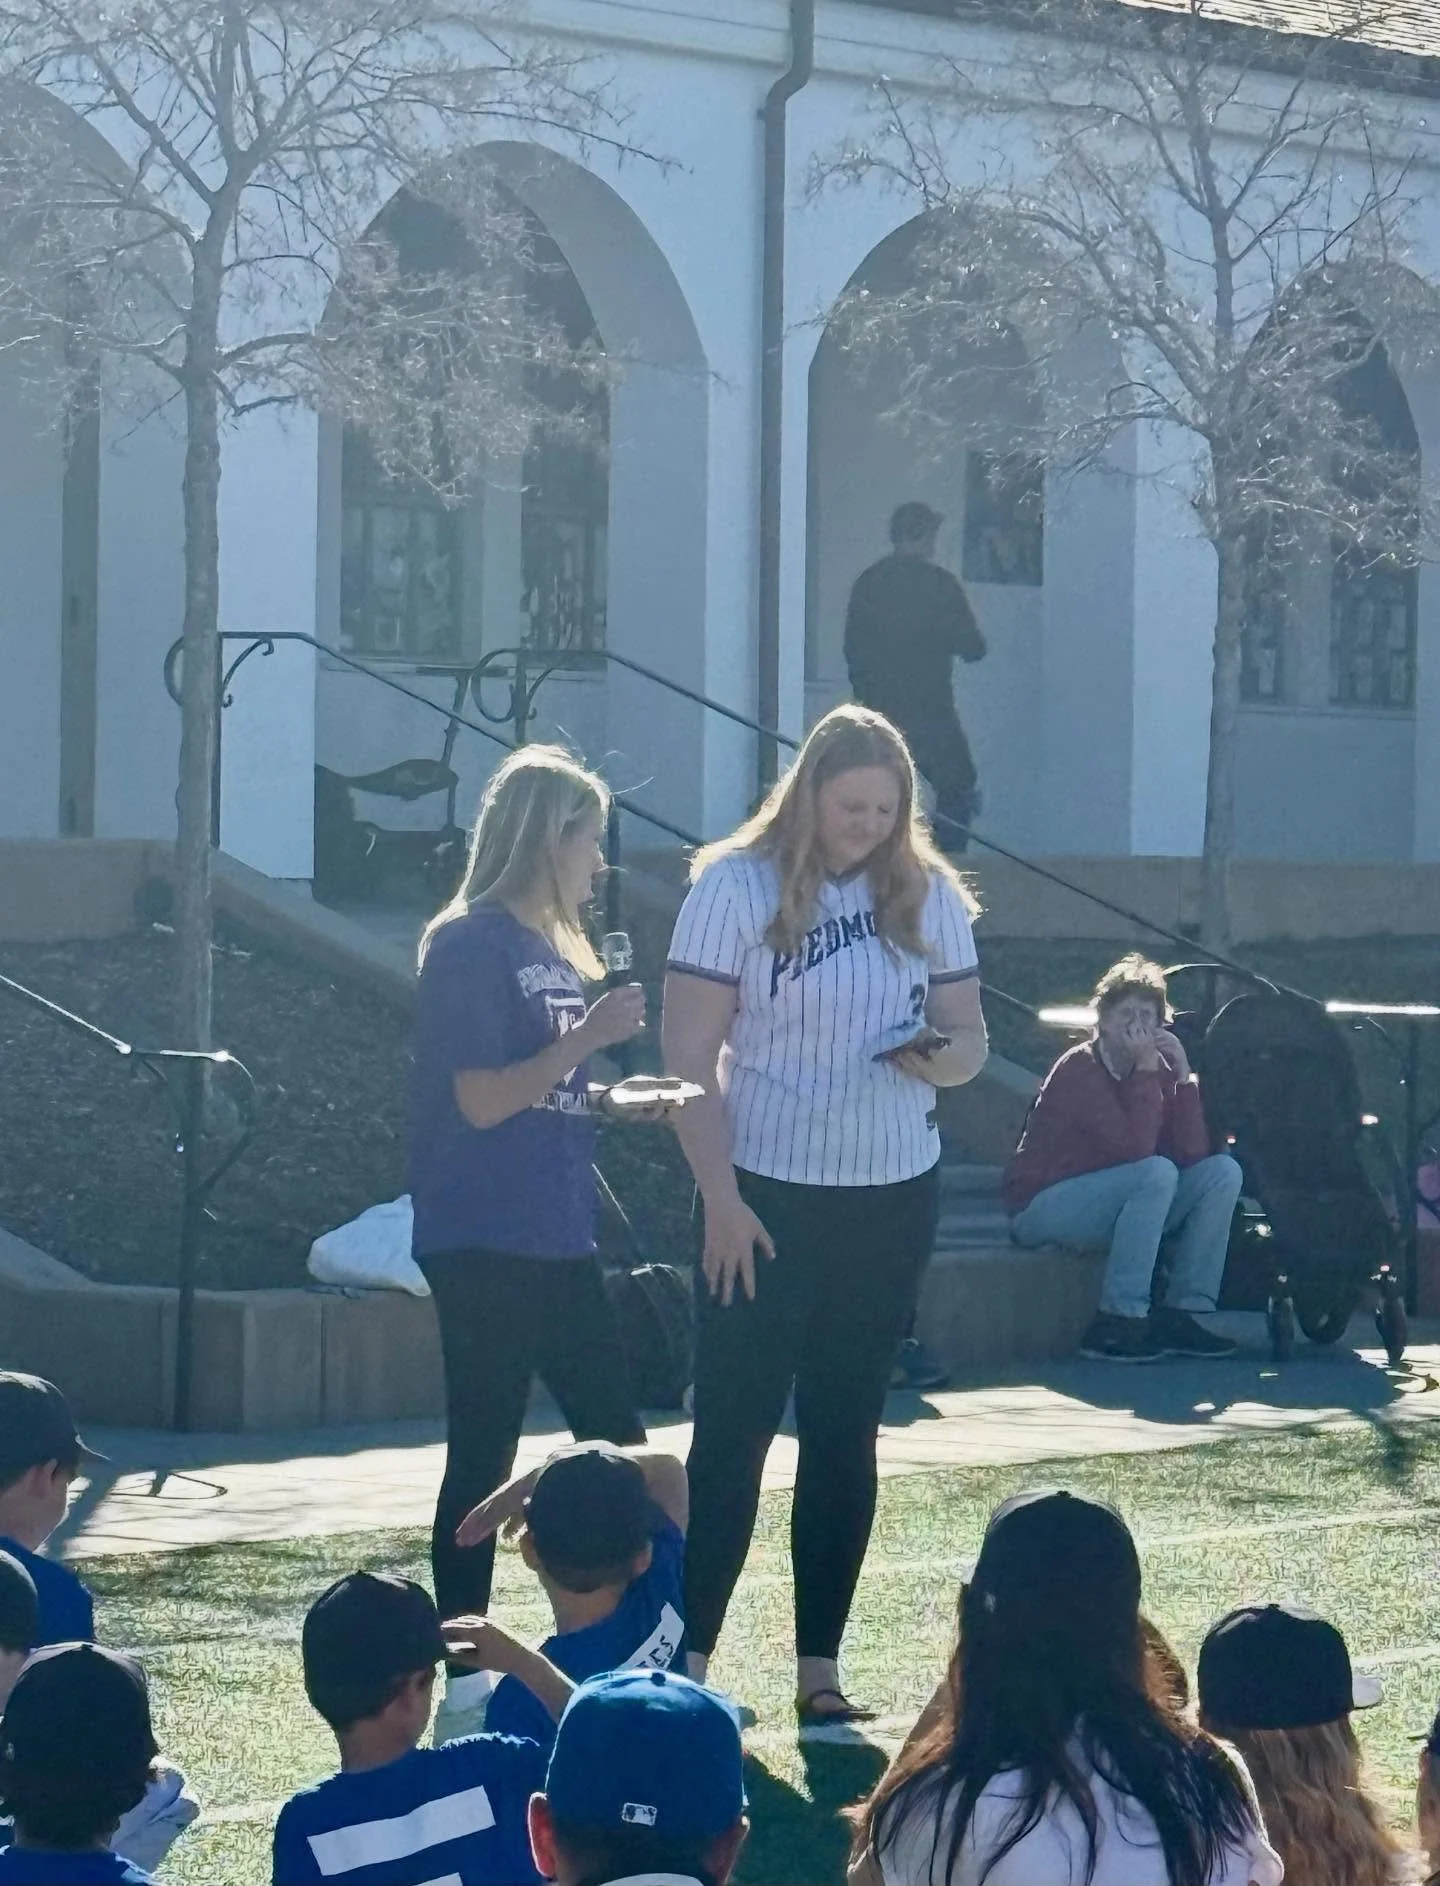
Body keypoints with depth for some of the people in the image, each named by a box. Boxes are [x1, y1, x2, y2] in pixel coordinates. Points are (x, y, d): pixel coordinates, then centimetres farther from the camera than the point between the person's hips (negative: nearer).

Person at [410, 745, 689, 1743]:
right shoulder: (471, 945, -11)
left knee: (619, 1445, 10)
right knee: (485, 1456, -3)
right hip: (485, 1243, -9)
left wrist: (625, 1103, 9)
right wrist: (591, 1036, -18)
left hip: (557, 1239, 9)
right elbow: (484, 1098, -17)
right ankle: (464, 1683, 5)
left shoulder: (553, 949, 15)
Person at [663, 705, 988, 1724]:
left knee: (846, 1429, 9)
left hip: (894, 1196, 4)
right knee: (734, 1429, -3)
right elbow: (689, 1052, -9)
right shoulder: (738, 887, -7)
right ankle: (689, 1660, 2)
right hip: (767, 1194, -4)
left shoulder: (927, 894, 4)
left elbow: (969, 1036, 9)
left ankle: (820, 1666, 14)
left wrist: (940, 1055, -16)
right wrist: (721, 1198, -14)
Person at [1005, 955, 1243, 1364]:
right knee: (1157, 1173, -31)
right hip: (1042, 1205, -8)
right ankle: (1118, 1323, -29)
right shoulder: (1080, 1069, -17)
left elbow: (1193, 1152, -7)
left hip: (1112, 1205, 8)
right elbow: (1134, 1147, -27)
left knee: (1222, 1172, -7)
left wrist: (1183, 1076, -14)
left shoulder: (1156, 1069, 4)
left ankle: (1181, 1313, -9)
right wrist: (1146, 1070, -25)